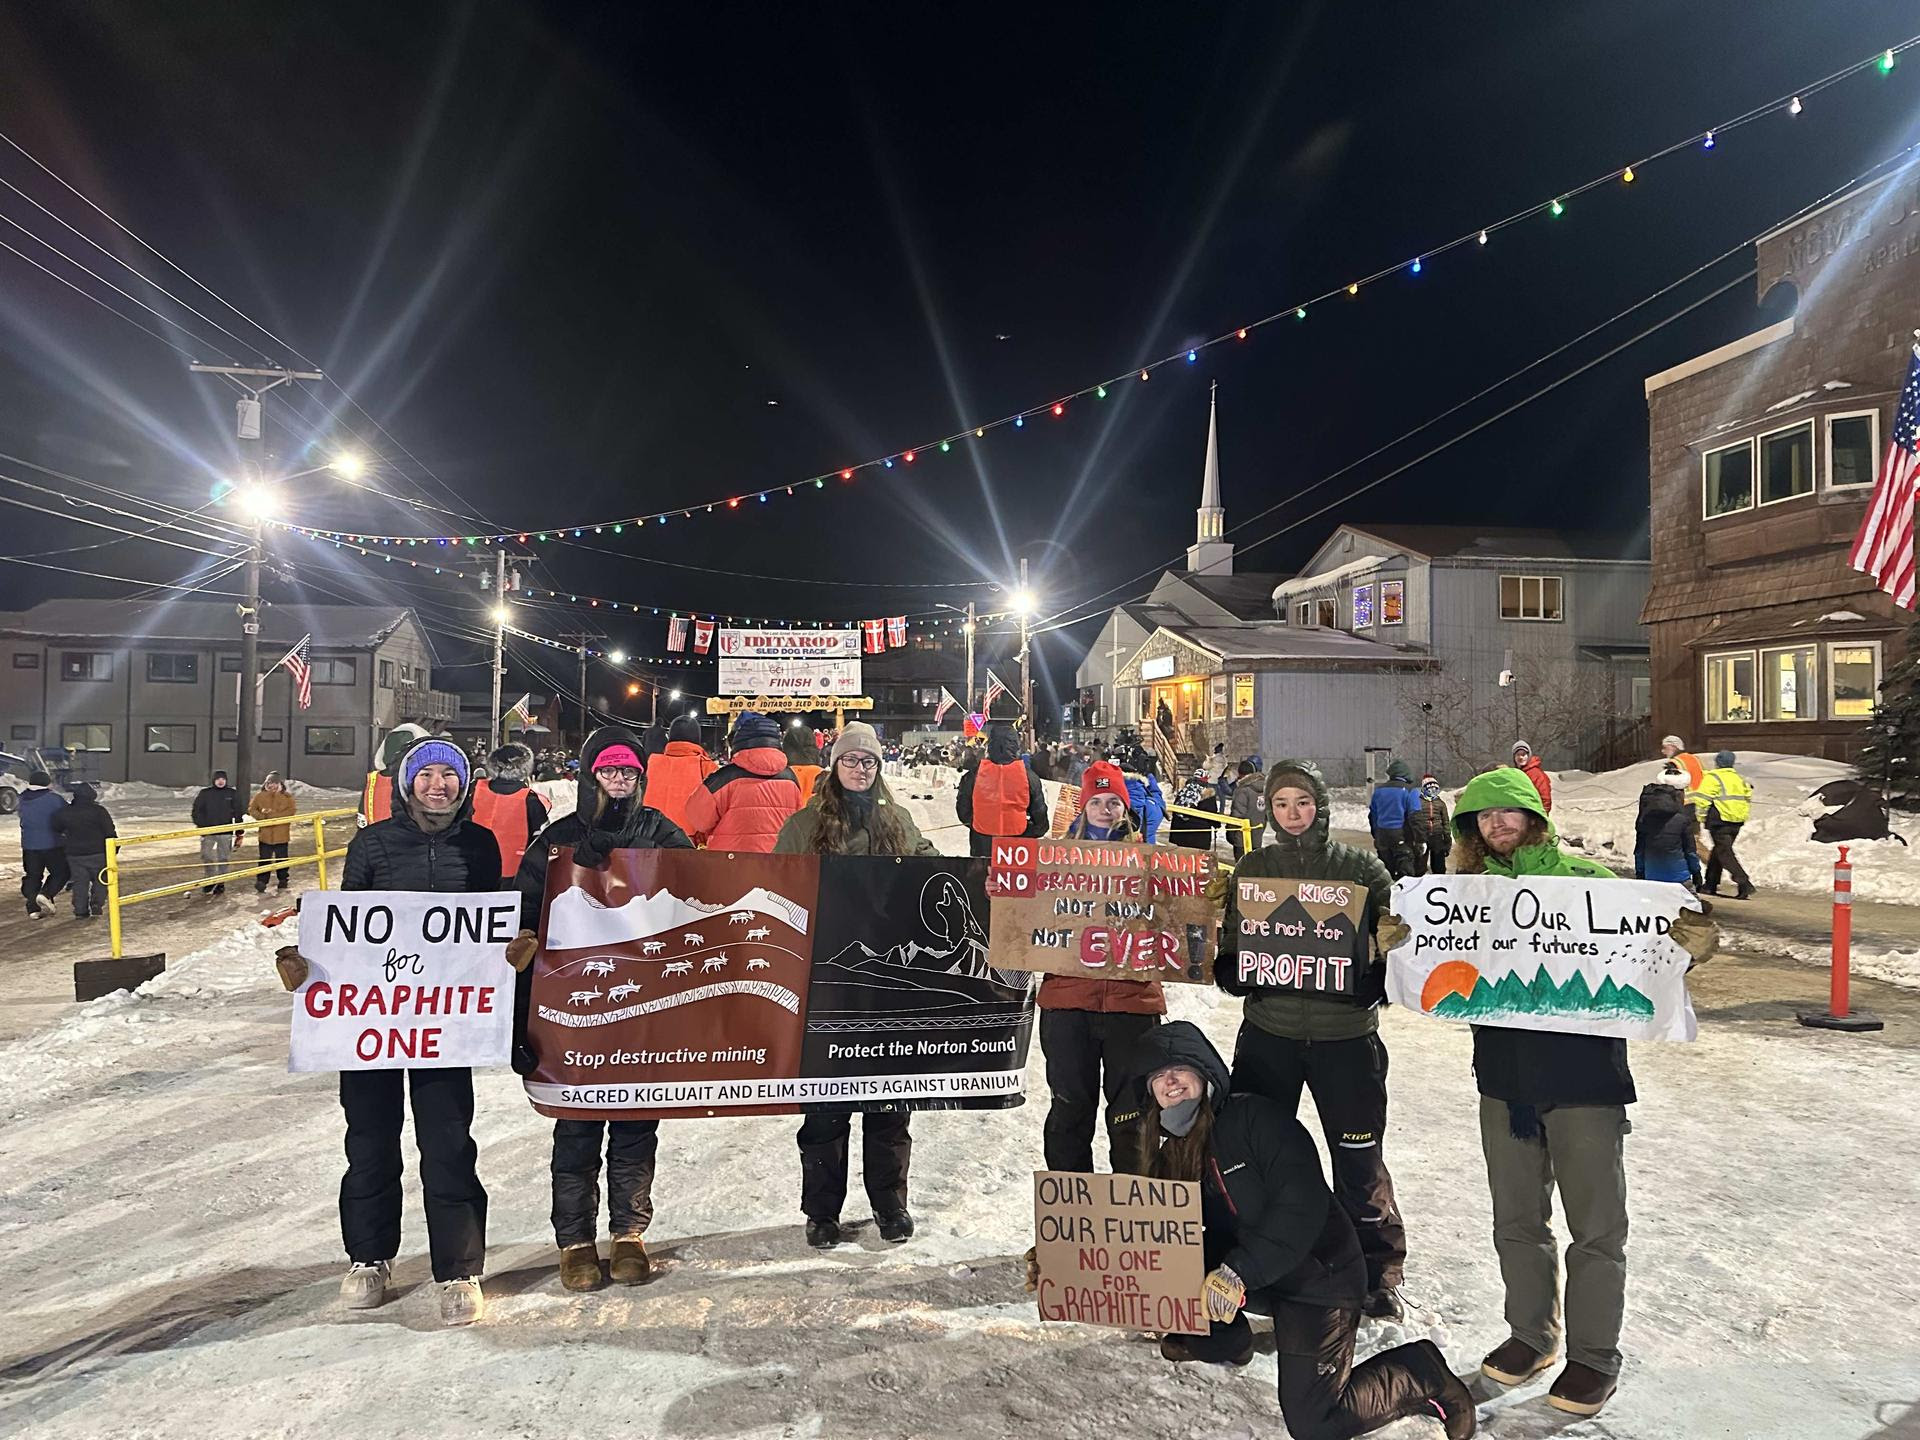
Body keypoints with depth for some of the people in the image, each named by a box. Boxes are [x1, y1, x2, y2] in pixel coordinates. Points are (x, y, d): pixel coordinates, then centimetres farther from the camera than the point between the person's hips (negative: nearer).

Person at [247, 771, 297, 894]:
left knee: (282, 860, 9)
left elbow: (291, 810, -12)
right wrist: (262, 816, -16)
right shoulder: (259, 796, 4)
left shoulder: (287, 797, 0)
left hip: (282, 836, -1)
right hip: (265, 835, 1)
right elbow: (251, 809, 3)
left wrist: (274, 815, -21)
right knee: (264, 860, 5)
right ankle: (260, 884, 9)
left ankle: (283, 883, 20)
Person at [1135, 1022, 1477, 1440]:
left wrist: (1238, 1271, -33)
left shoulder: (1255, 1116, -20)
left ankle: (1419, 1373, 13)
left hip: (1318, 1275, -6)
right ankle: (1223, 1336, 18)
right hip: (1252, 1277, 7)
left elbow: (1302, 1204, -28)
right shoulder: (1171, 1147, 2)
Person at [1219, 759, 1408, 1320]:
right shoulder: (1253, 868, 5)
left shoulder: (1361, 868, 0)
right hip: (1268, 1033, 2)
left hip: (1346, 1034, -2)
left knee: (1360, 1162, 7)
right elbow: (1230, 948, 9)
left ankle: (1377, 1277, 26)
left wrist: (1373, 973, -19)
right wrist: (1234, 972, -11)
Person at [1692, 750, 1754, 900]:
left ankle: (1744, 884, -20)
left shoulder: (1711, 778, -6)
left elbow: (1702, 799, -13)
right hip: (1737, 822, 8)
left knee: (1725, 853, -8)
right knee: (1718, 850, 16)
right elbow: (1748, 797, 22)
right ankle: (1710, 885, 21)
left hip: (1720, 821, -8)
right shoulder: (1739, 778, 17)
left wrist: (1701, 818, -4)